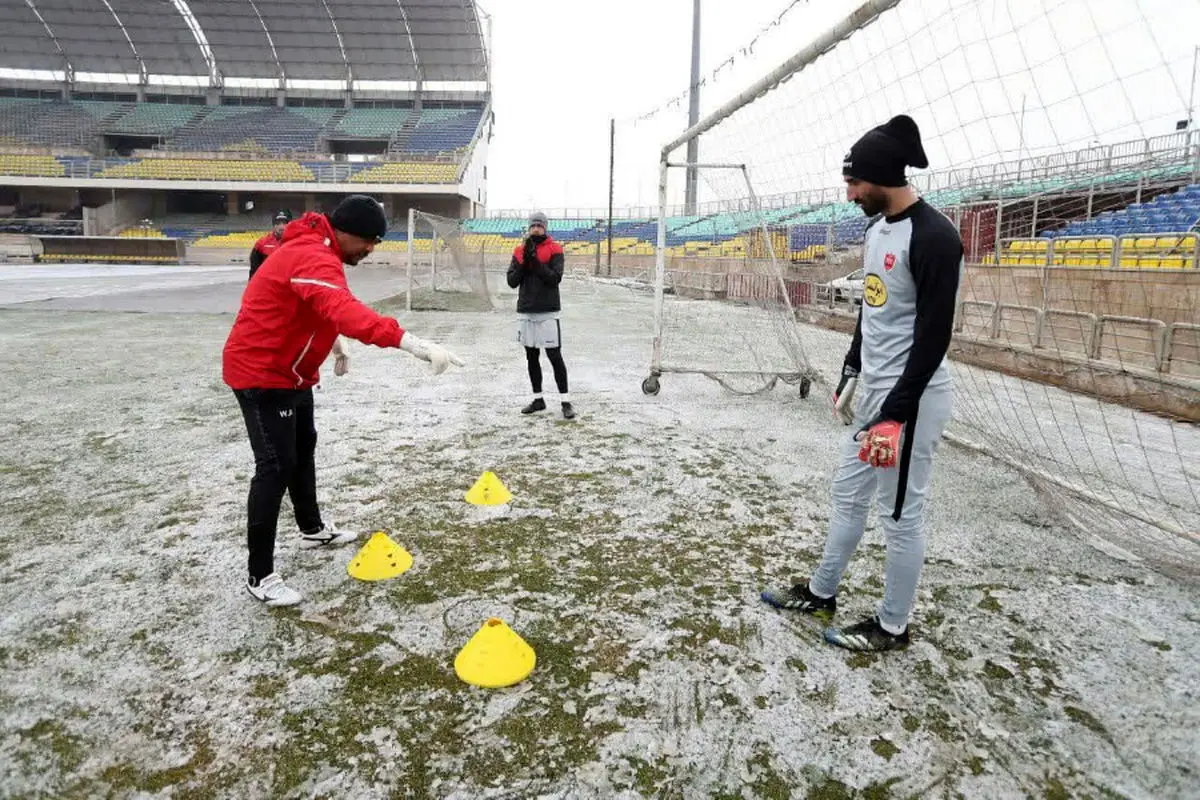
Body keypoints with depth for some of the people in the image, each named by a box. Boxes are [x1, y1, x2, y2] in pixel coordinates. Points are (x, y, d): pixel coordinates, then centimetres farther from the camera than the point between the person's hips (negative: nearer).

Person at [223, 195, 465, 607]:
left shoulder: (315, 250, 6)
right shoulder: (312, 258, -29)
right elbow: (344, 310, -49)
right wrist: (411, 342, -61)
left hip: (289, 369, 11)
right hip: (261, 372, -11)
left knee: (303, 448, 23)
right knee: (276, 466, -9)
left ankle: (312, 529, 43)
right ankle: (259, 576, 1)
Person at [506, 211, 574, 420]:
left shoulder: (555, 250, -1)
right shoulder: (519, 250, 11)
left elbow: (555, 278, -13)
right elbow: (512, 281, 4)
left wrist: (535, 260, -18)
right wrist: (524, 261, -10)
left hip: (548, 312, -5)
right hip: (525, 312, 5)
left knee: (555, 356, -7)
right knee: (532, 357, 10)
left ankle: (565, 401, -2)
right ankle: (538, 399, 20)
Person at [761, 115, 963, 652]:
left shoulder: (934, 237, -19)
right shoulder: (876, 230, 10)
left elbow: (933, 337, -22)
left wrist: (896, 415, -23)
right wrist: (851, 374, 23)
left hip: (910, 399, -10)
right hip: (873, 391, 10)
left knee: (900, 514, 2)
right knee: (848, 493, 19)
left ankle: (891, 626, 19)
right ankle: (822, 592, 35)